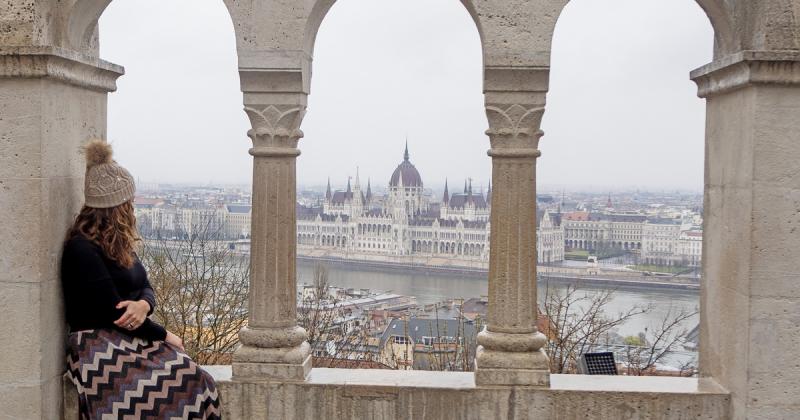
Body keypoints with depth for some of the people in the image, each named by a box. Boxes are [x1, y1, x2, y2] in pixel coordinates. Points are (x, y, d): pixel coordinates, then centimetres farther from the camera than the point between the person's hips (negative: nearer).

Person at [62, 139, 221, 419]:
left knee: (199, 383, -19)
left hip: (132, 341, 8)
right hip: (100, 348, -8)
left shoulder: (118, 244, 17)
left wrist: (143, 305, -12)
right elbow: (113, 312, -14)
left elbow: (146, 288, 13)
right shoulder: (82, 249, -11)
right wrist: (164, 336, -5)